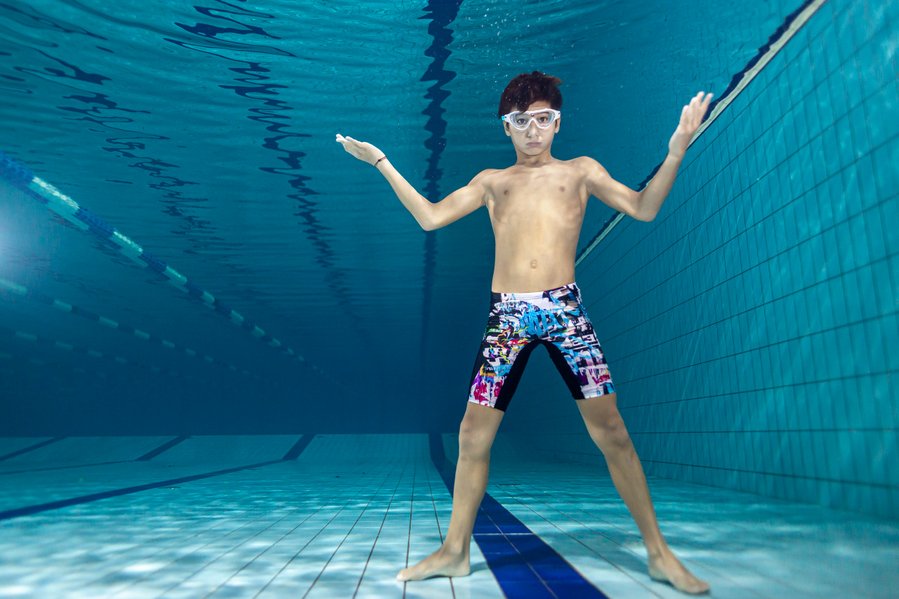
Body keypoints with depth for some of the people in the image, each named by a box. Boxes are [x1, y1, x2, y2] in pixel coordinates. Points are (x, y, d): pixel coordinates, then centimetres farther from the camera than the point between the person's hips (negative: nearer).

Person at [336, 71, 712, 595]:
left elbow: (644, 208, 6)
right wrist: (382, 162, 14)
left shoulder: (580, 170, 15)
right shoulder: (492, 180, 19)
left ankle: (659, 552, 10)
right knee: (474, 433, 1)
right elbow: (431, 217, 13)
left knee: (610, 429, -5)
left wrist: (675, 152, -8)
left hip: (565, 308, -1)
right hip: (507, 315, 2)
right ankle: (455, 551, 16)